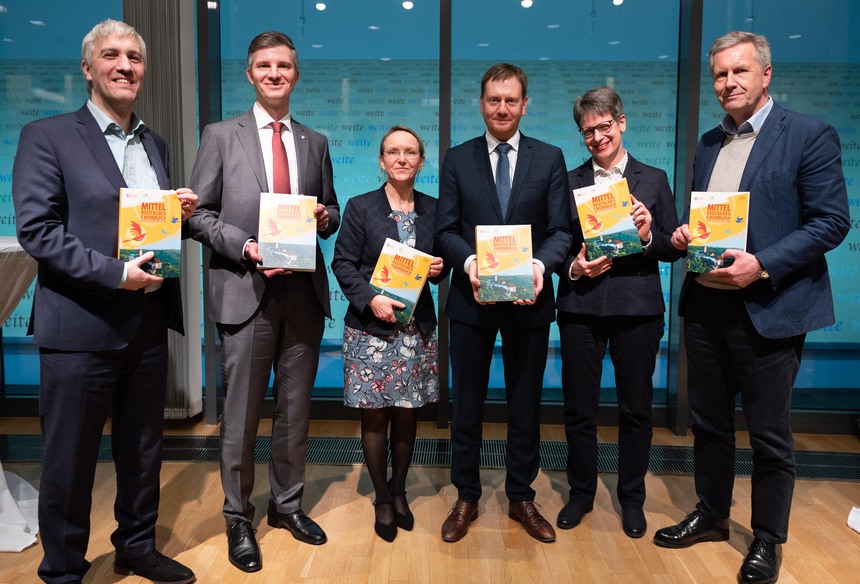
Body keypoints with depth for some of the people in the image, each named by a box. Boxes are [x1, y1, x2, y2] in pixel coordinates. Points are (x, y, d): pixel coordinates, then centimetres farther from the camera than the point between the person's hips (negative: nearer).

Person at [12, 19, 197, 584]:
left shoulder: (155, 144, 14)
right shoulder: (47, 136, -4)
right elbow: (35, 228, -12)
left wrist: (182, 213, -2)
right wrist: (115, 273, -20)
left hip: (149, 322, 6)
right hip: (81, 325, -5)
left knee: (143, 449, 17)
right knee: (70, 458, 7)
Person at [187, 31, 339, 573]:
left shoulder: (316, 142, 13)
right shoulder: (221, 136, 4)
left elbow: (330, 212, 17)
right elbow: (199, 214, 0)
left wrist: (325, 217, -6)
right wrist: (244, 246, -16)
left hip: (304, 290, 3)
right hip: (246, 290, -3)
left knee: (296, 408, 13)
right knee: (242, 412, 5)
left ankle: (288, 504, 31)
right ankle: (239, 518, 23)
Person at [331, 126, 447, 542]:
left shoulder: (433, 209, 8)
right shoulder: (360, 207, -1)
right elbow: (343, 264, -4)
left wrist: (439, 269, -8)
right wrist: (371, 299, -18)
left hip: (417, 328, 3)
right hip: (370, 326, -2)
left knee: (406, 413, 9)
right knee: (375, 414, 4)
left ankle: (399, 491, 29)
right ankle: (382, 499, 22)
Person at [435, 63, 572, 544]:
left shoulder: (549, 158, 5)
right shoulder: (458, 159, 6)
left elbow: (561, 230, -2)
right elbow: (446, 230, -1)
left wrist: (541, 264, -22)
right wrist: (469, 261, -21)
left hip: (529, 299, 0)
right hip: (471, 299, 0)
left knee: (526, 404, 11)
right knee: (467, 404, 9)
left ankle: (522, 498, 29)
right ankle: (466, 498, 26)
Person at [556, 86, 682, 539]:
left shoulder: (654, 180, 7)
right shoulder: (569, 182, 7)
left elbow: (673, 250, 4)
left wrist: (648, 235, -16)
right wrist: (573, 267, -13)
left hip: (637, 309, 0)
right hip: (581, 306, 1)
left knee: (636, 408, 9)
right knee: (578, 407, 8)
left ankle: (632, 498, 29)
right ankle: (581, 492, 28)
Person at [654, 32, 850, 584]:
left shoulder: (810, 136, -6)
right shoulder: (708, 143, 13)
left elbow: (832, 221, -11)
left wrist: (760, 264, -21)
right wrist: (684, 234, -3)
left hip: (769, 309, -6)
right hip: (705, 304, 6)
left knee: (770, 435, 7)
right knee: (709, 422, 17)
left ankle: (769, 539, 26)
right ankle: (712, 516, 35)